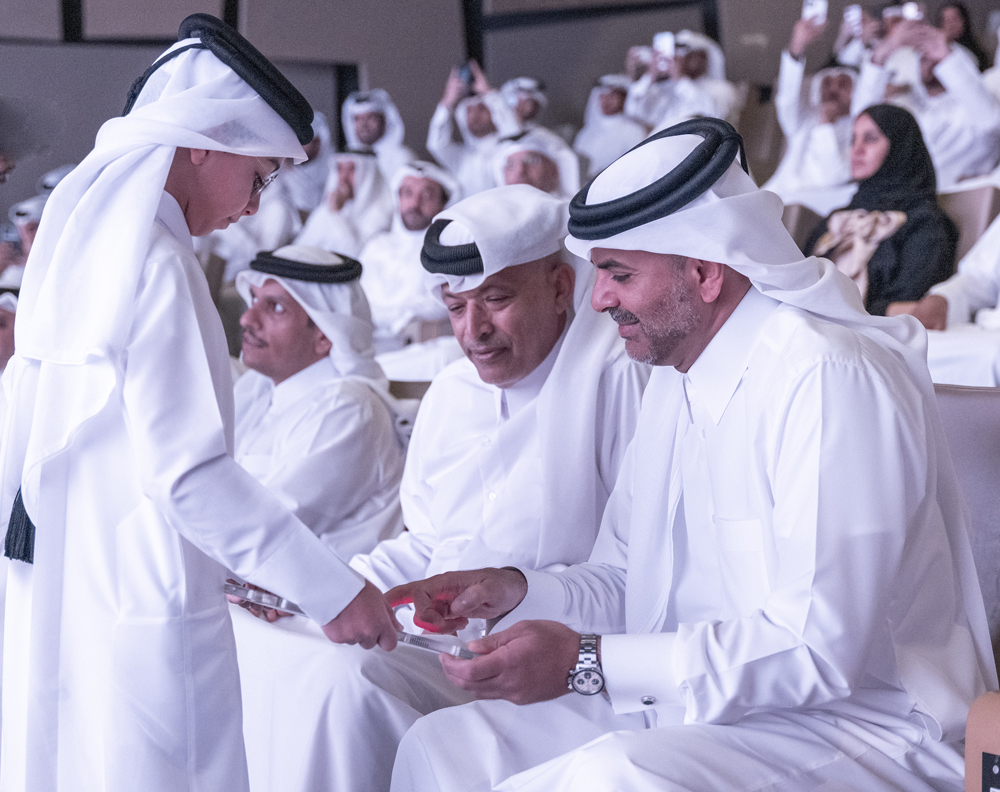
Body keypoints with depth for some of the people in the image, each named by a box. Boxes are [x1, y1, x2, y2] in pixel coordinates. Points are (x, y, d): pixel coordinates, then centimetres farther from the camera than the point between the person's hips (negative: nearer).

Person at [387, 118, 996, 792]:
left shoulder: (831, 380, -19)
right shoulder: (678, 378, 12)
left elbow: (819, 648, -25)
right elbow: (629, 584, 18)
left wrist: (587, 661, -26)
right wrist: (517, 591, -2)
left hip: (859, 726, -8)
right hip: (700, 707, 9)